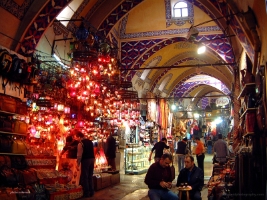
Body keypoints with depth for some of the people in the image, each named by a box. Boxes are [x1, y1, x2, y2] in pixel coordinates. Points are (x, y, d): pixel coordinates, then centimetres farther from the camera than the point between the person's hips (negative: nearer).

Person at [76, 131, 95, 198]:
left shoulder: (81, 143, -11)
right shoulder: (90, 141, 12)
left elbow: (79, 154, -13)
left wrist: (78, 163, -6)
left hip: (85, 160, -7)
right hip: (92, 159, 7)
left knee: (85, 177, 3)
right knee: (90, 176, 15)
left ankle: (86, 193, 7)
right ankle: (91, 192, 19)